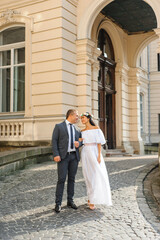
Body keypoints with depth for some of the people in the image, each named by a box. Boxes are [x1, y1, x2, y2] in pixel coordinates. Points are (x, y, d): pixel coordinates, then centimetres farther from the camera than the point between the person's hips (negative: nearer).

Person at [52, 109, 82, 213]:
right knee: (61, 179, -7)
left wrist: (79, 143, -4)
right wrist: (56, 155, -14)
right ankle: (58, 203, 1)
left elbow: (81, 140, 21)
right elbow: (54, 141, -4)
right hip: (63, 156, -5)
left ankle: (70, 201, 19)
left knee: (72, 179, 8)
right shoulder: (59, 126, 2)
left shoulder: (77, 129, 17)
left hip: (74, 156, 5)